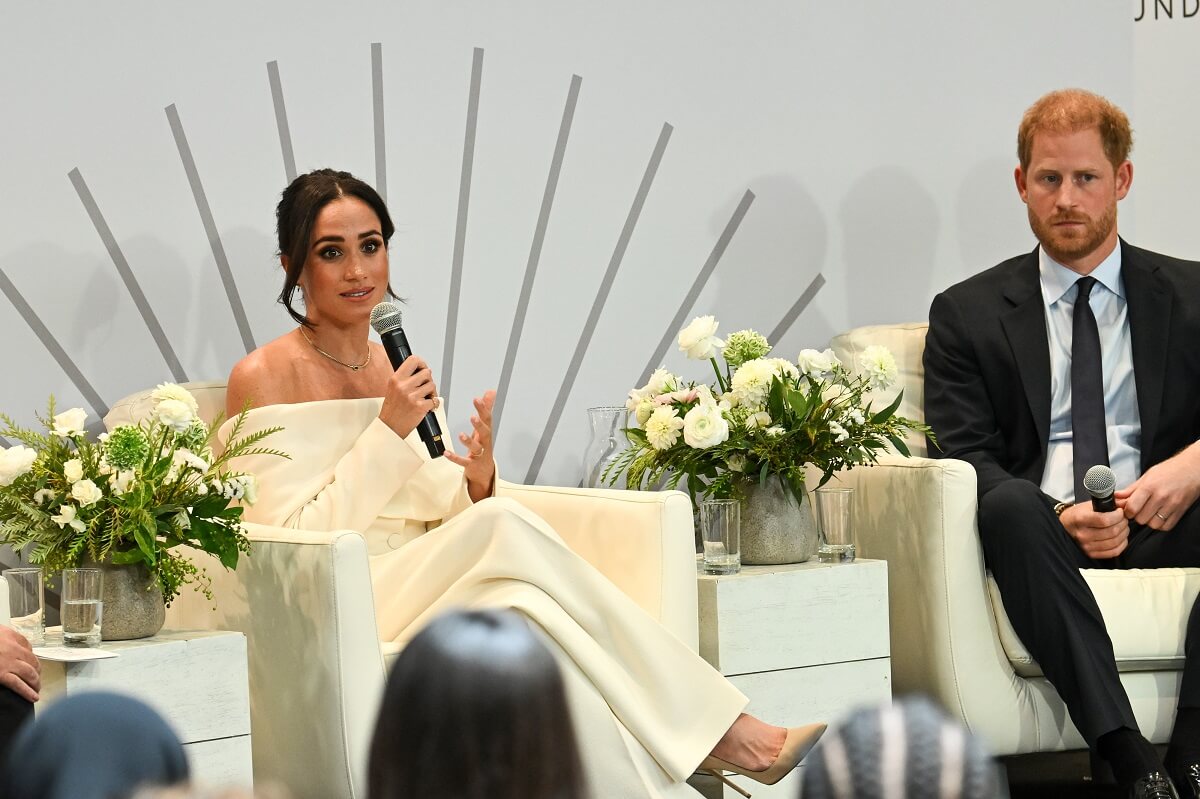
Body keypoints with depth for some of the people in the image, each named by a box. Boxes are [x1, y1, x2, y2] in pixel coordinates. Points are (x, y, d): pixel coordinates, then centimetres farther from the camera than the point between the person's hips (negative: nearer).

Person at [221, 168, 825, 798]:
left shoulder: (397, 366, 15)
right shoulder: (262, 379, -4)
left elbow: (450, 520, 14)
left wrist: (478, 479, -10)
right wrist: (389, 431, -15)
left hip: (430, 598, 5)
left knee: (527, 617, -31)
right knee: (502, 527, -29)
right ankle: (720, 733, -29)